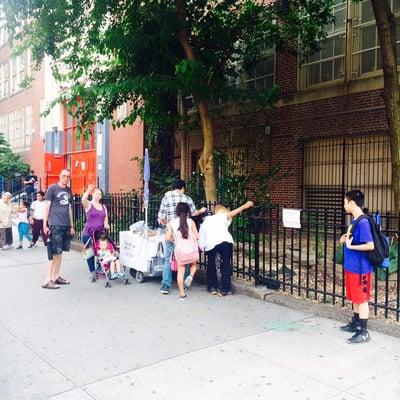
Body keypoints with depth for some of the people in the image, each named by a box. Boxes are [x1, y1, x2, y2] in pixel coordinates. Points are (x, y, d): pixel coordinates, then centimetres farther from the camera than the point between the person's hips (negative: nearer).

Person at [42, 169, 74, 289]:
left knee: (60, 252, 10)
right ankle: (48, 280, -3)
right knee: (54, 252, -7)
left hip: (66, 225, 6)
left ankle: (56, 277, 19)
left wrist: (71, 225, 18)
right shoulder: (52, 188, -3)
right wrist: (45, 225, -10)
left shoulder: (69, 191, 15)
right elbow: (47, 207, -5)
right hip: (55, 225, -6)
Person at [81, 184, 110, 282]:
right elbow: (83, 199, -23)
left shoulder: (103, 207, 16)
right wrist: (88, 190, -30)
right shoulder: (88, 204, 0)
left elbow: (105, 219, 20)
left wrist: (106, 224, 0)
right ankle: (92, 272, 12)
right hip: (88, 233, -4)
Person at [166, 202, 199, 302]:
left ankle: (182, 294, 11)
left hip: (179, 251, 1)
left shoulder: (171, 223, -1)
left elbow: (168, 238, -7)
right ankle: (191, 276, -3)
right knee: (194, 265, 27)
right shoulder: (191, 222, -3)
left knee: (180, 271, 12)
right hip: (192, 250, 0)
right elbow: (197, 236, -6)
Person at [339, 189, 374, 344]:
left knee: (361, 299, 0)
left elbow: (370, 245, -26)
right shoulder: (354, 220, 8)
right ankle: (356, 323, 34)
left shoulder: (363, 222, -21)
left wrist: (350, 246, -22)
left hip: (360, 268, -10)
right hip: (351, 266, 10)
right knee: (355, 297, 20)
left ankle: (363, 332, 9)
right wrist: (346, 238, 3)